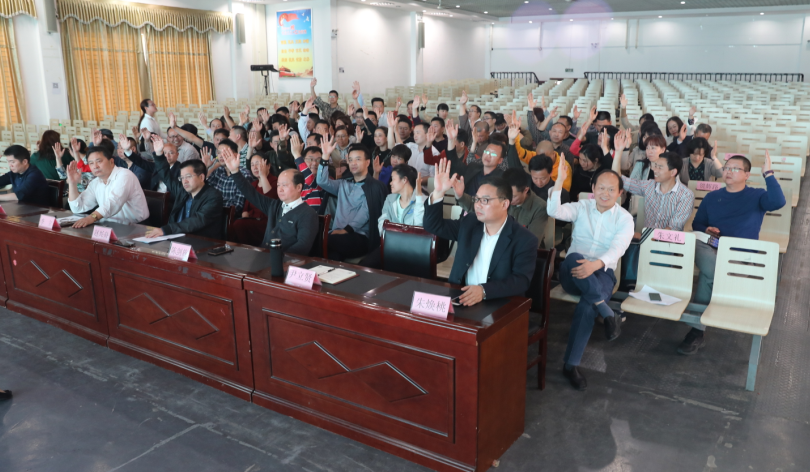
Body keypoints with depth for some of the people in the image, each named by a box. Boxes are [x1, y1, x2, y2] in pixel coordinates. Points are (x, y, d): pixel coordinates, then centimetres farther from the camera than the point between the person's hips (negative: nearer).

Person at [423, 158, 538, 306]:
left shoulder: (525, 240, -7)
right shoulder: (469, 223, 8)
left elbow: (521, 281, -16)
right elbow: (434, 225, 9)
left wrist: (484, 290, -32)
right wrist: (438, 193, -7)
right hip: (461, 297, 5)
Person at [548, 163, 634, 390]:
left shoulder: (624, 218, 3)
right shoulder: (581, 207, 7)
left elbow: (617, 249, -15)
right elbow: (554, 211, -12)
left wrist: (596, 264, -35)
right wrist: (559, 182, -23)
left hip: (602, 273, -1)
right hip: (572, 271, 1)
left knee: (587, 307, -34)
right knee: (574, 258, -37)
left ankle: (571, 364, -21)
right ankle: (608, 314, -36)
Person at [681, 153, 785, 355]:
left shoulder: (757, 196, 9)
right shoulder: (711, 197, 20)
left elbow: (778, 202, -13)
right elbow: (697, 224, 20)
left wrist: (768, 173, -15)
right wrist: (707, 229, -3)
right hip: (711, 249, 2)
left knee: (709, 274, -31)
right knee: (712, 269, -34)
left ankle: (696, 330, -18)